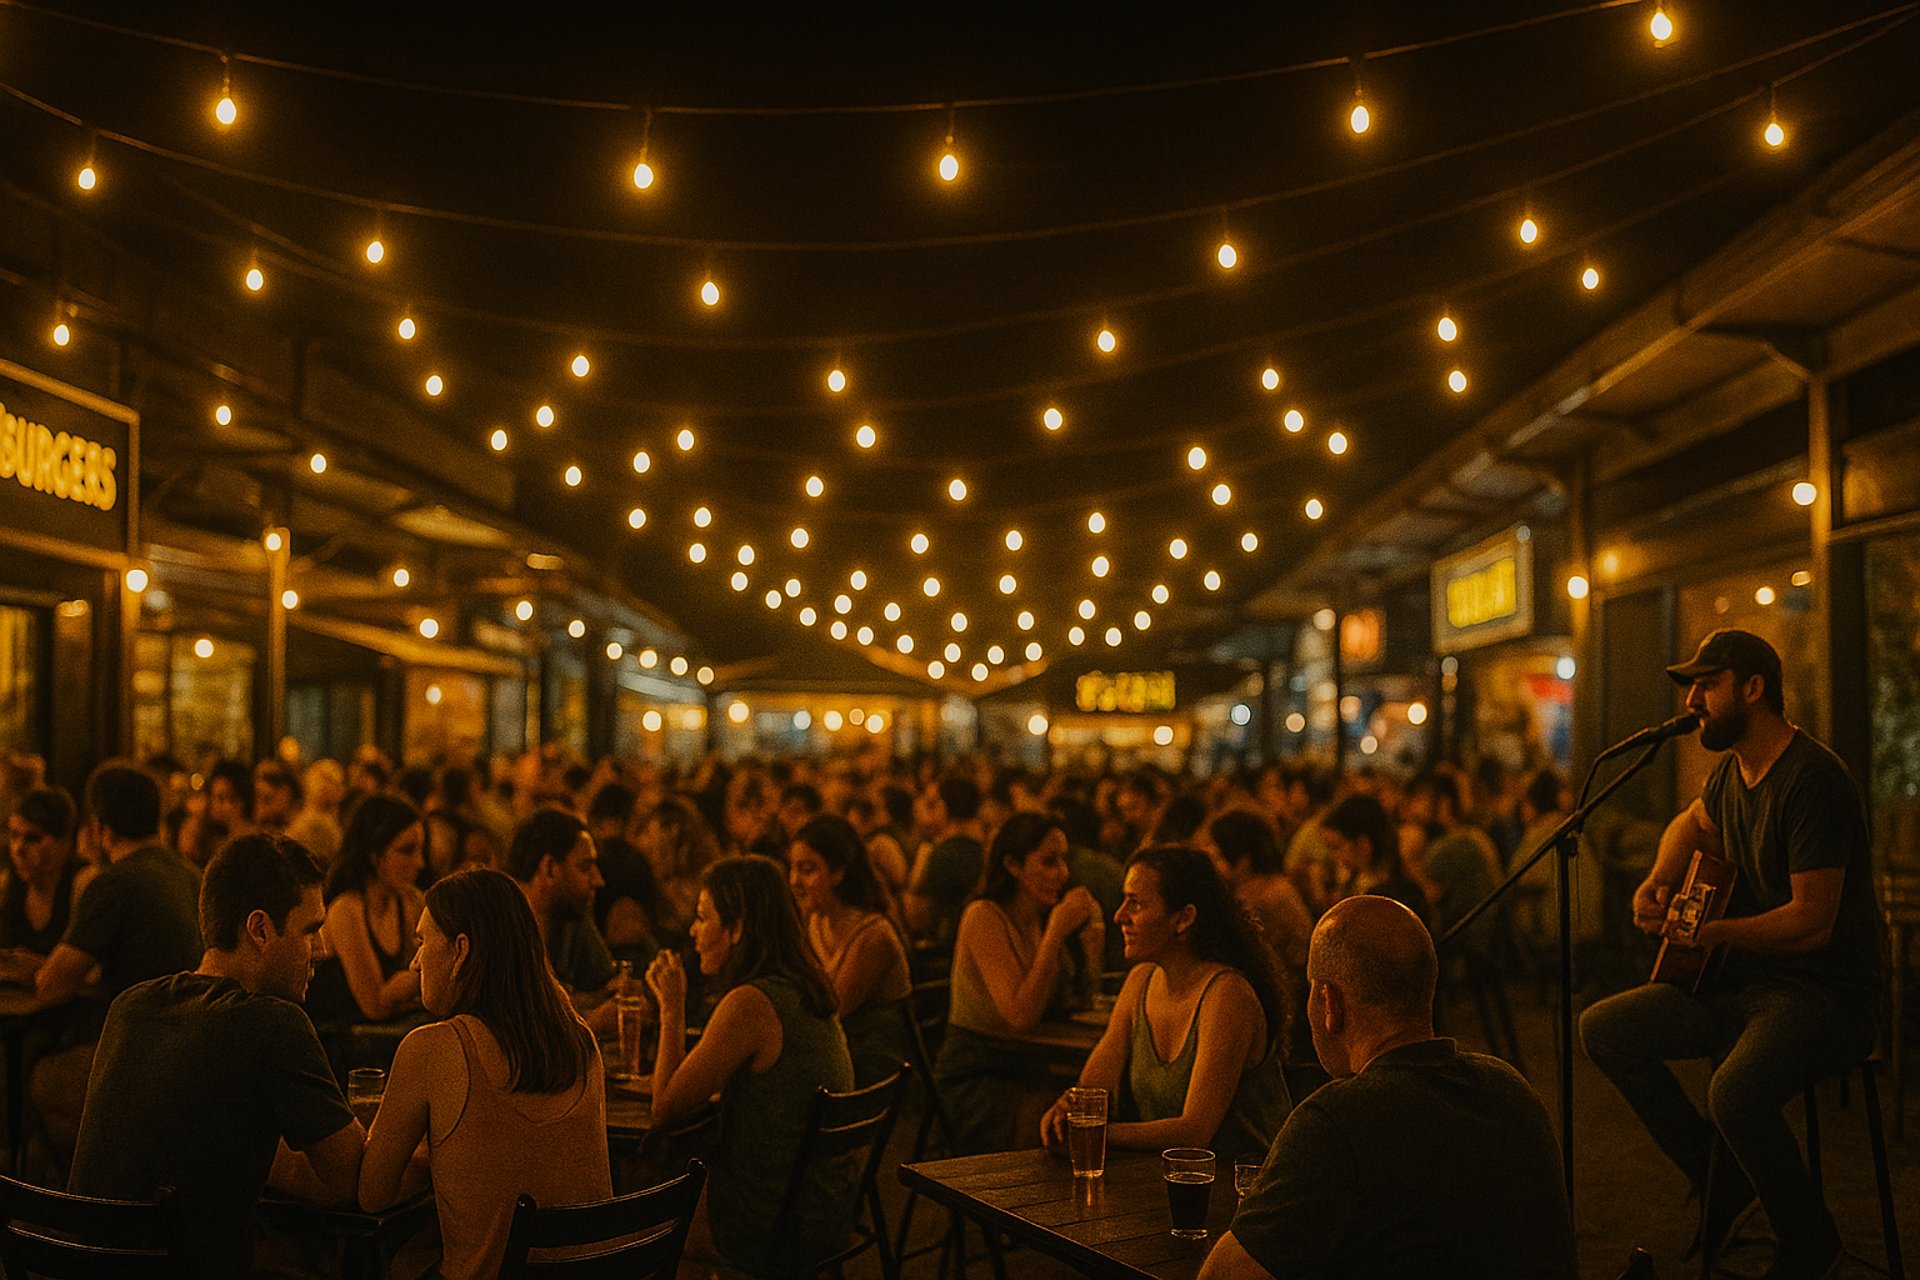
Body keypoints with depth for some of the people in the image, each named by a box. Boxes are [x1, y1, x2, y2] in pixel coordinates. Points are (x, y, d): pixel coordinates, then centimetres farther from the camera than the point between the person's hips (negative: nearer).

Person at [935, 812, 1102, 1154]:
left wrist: (1090, 931, -8)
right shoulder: (985, 917, -14)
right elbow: (1021, 1015, -24)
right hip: (975, 1074, -6)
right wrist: (1056, 931, -23)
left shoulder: (1045, 916, 6)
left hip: (1029, 1067, 6)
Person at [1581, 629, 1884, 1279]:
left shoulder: (1812, 778, -20)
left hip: (1825, 992, -9)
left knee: (1736, 1094, -35)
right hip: (1745, 981, 9)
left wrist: (1707, 932, -29)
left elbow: (1812, 922, -24)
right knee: (1603, 1028, -2)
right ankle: (1719, 1174, 7)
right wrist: (1658, 882, 13)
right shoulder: (1732, 771, 8)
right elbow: (1692, 823, 32)